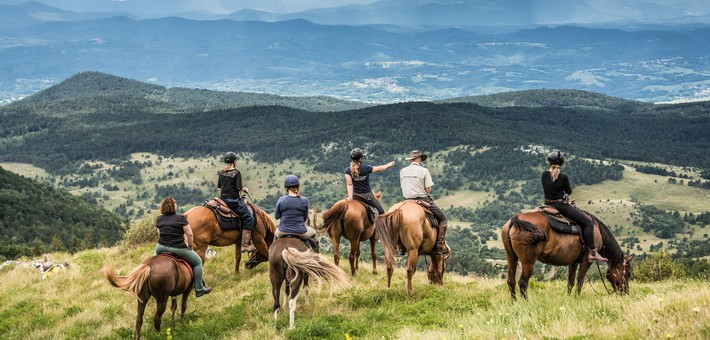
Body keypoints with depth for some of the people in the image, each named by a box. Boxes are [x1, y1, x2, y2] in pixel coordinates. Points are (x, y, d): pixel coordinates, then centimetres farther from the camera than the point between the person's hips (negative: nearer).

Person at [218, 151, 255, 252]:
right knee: (248, 218, -1)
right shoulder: (236, 173, -13)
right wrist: (244, 189, 5)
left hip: (223, 198, 8)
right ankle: (245, 244, -8)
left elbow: (219, 187, 11)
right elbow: (239, 188, -16)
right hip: (234, 200, -8)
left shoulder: (221, 172, 7)